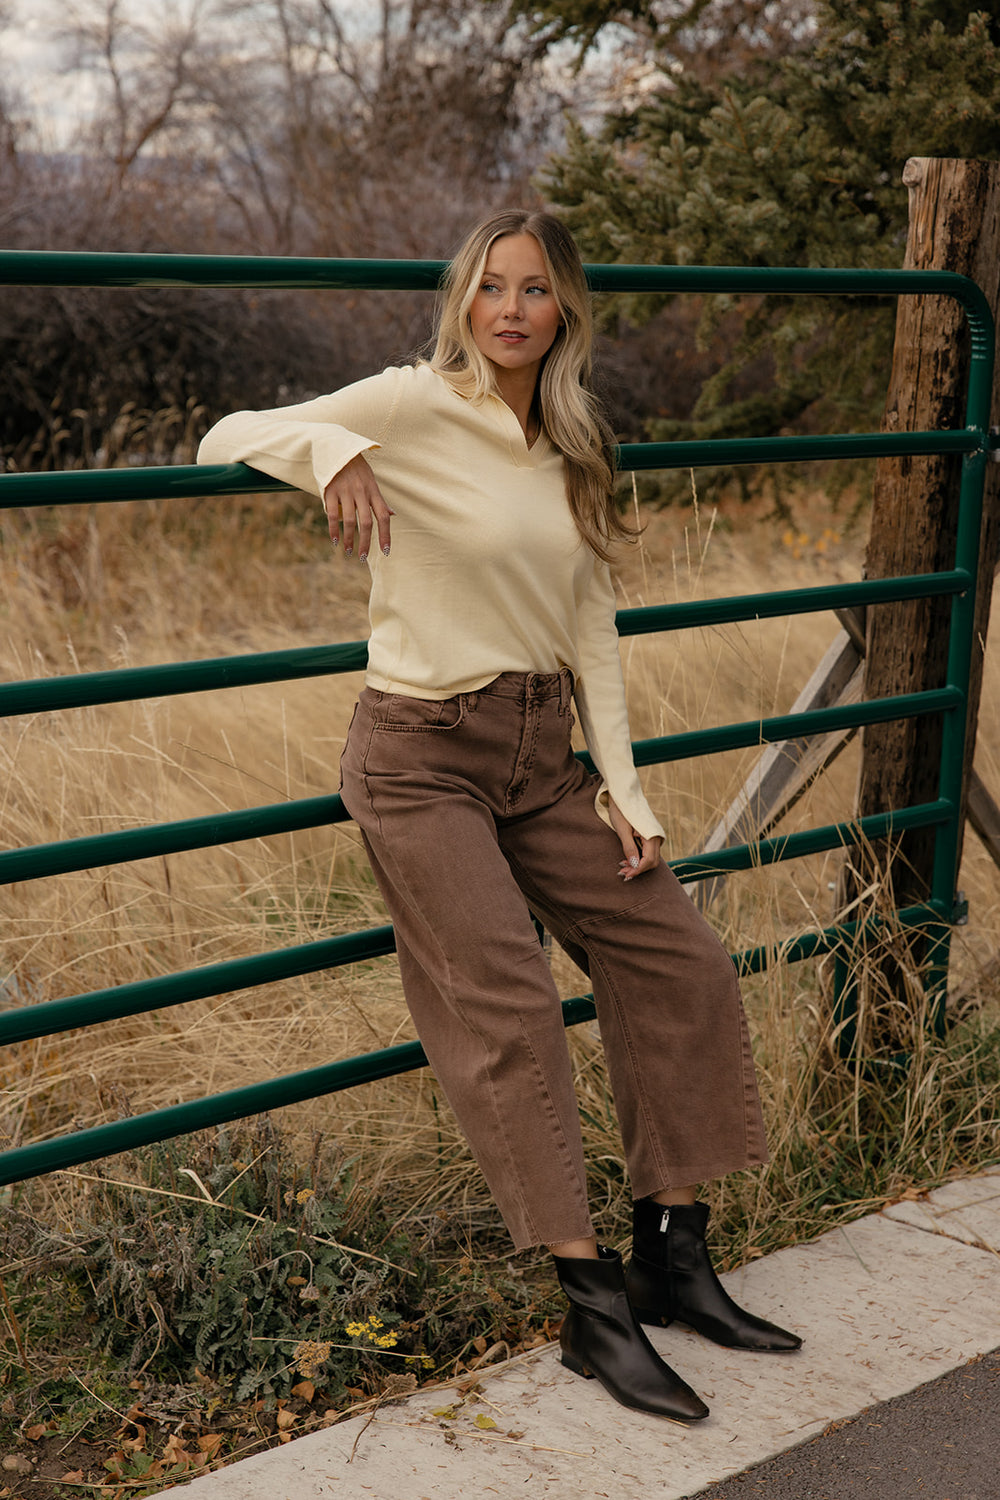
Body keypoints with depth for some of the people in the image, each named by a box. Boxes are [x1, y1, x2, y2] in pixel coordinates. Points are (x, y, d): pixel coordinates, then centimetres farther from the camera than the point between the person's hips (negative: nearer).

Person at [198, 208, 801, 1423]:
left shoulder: (574, 448, 9)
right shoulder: (415, 409, -9)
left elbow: (590, 631, 11)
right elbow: (226, 441, -9)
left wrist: (622, 787, 5)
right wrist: (331, 450, -30)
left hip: (542, 754, 7)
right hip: (422, 753, -7)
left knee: (681, 963, 3)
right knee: (505, 1008, -14)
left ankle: (672, 1252, 15)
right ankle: (594, 1304, -7)